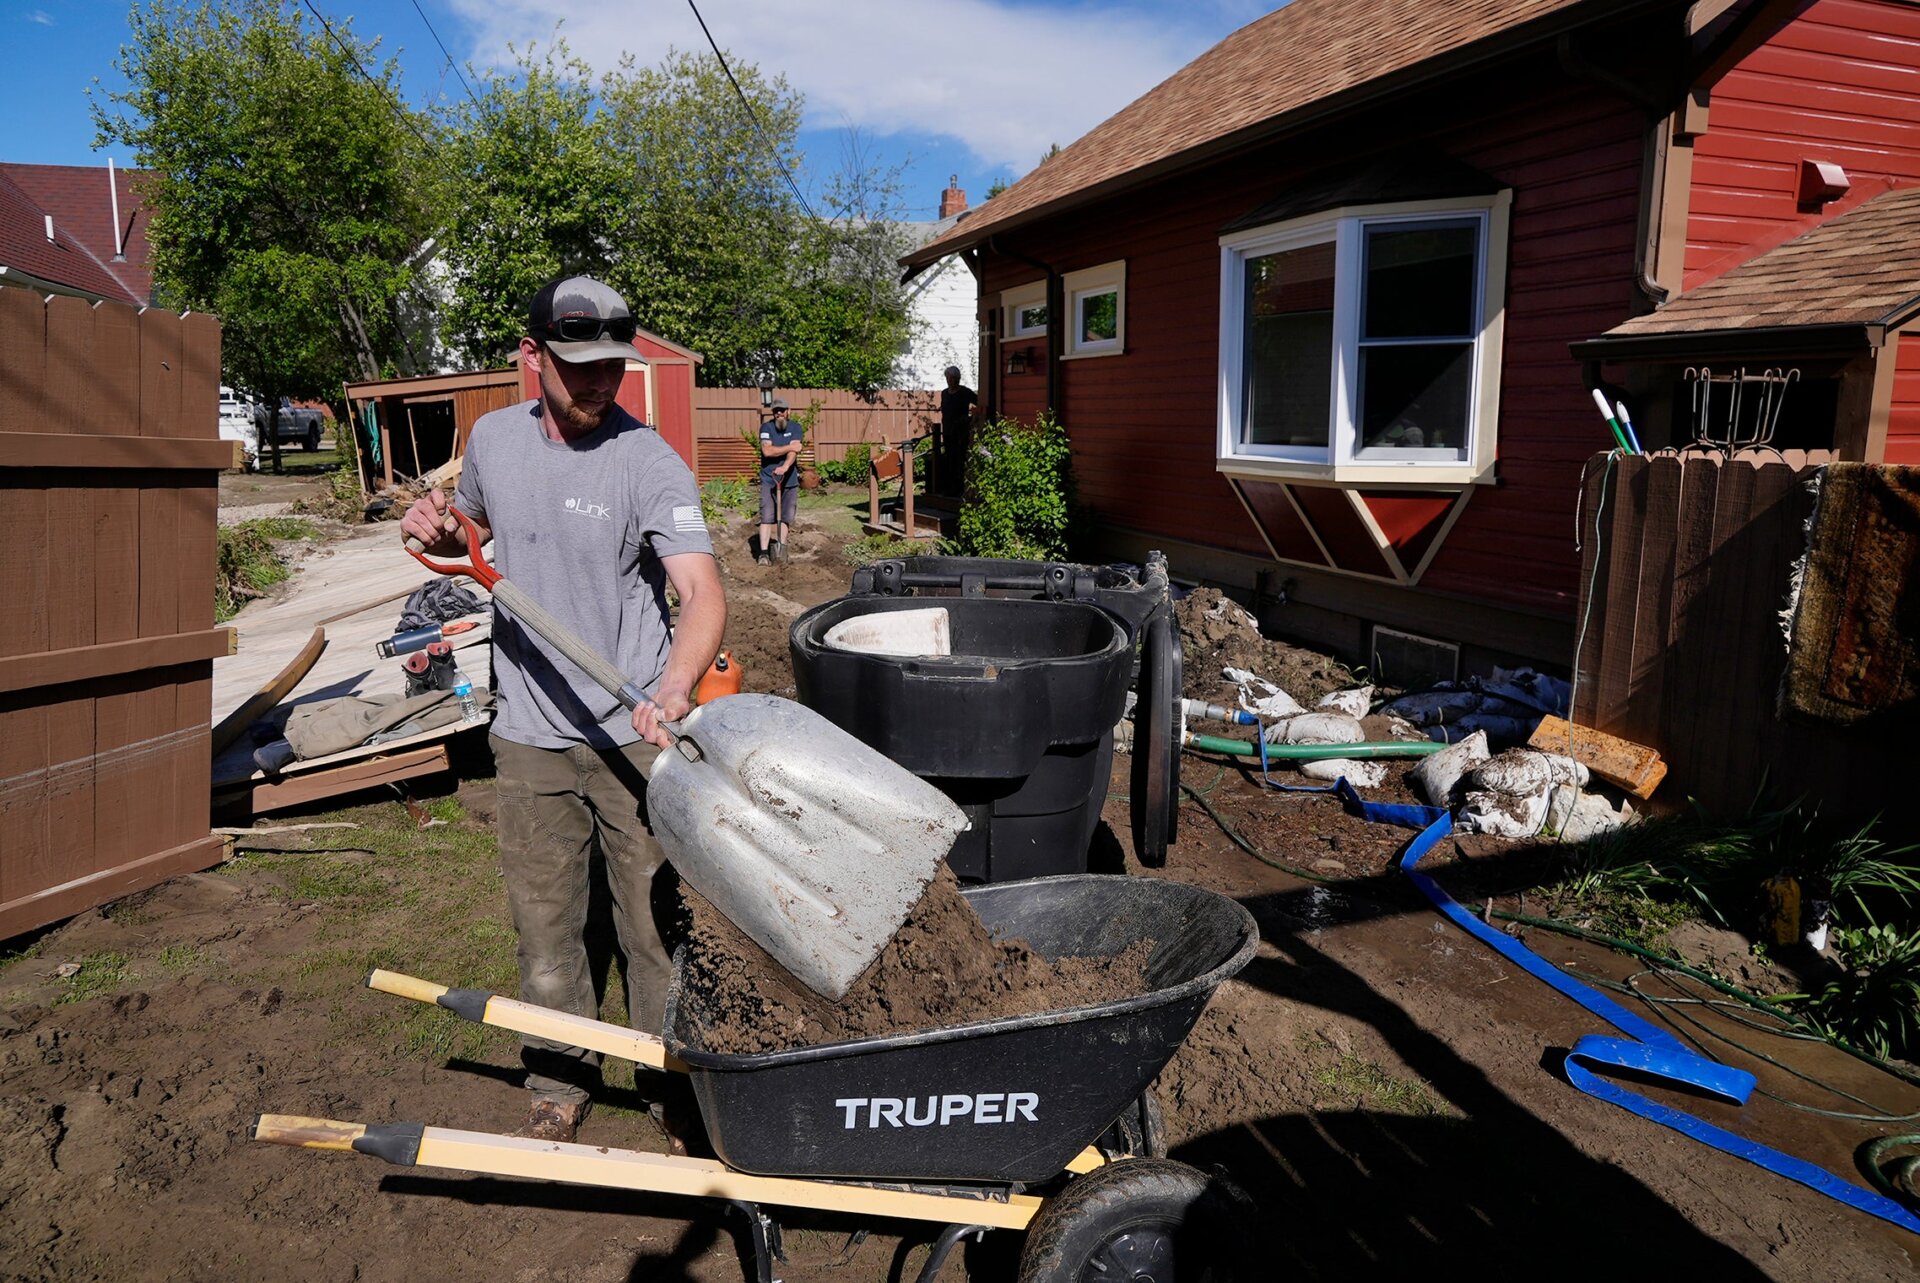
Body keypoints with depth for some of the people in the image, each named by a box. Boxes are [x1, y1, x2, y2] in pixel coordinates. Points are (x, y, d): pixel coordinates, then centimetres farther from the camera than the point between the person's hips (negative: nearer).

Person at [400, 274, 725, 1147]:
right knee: (543, 925, 13)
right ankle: (560, 1084, 30)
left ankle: (673, 1084, 24)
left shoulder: (649, 464, -13)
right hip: (530, 733, 4)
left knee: (656, 921, 6)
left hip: (635, 734, -4)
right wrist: (437, 533, 1)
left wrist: (675, 687, -43)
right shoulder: (493, 438, 4)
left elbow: (701, 593, -24)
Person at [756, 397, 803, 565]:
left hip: (789, 479, 2)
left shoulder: (795, 428, 4)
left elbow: (794, 451, -12)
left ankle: (780, 548, 16)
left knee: (785, 517, 5)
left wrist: (785, 466, -30)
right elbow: (767, 450, -15)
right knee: (767, 517, -8)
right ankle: (764, 552, -6)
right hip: (768, 479, -2)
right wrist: (790, 447, -11)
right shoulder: (766, 427, -1)